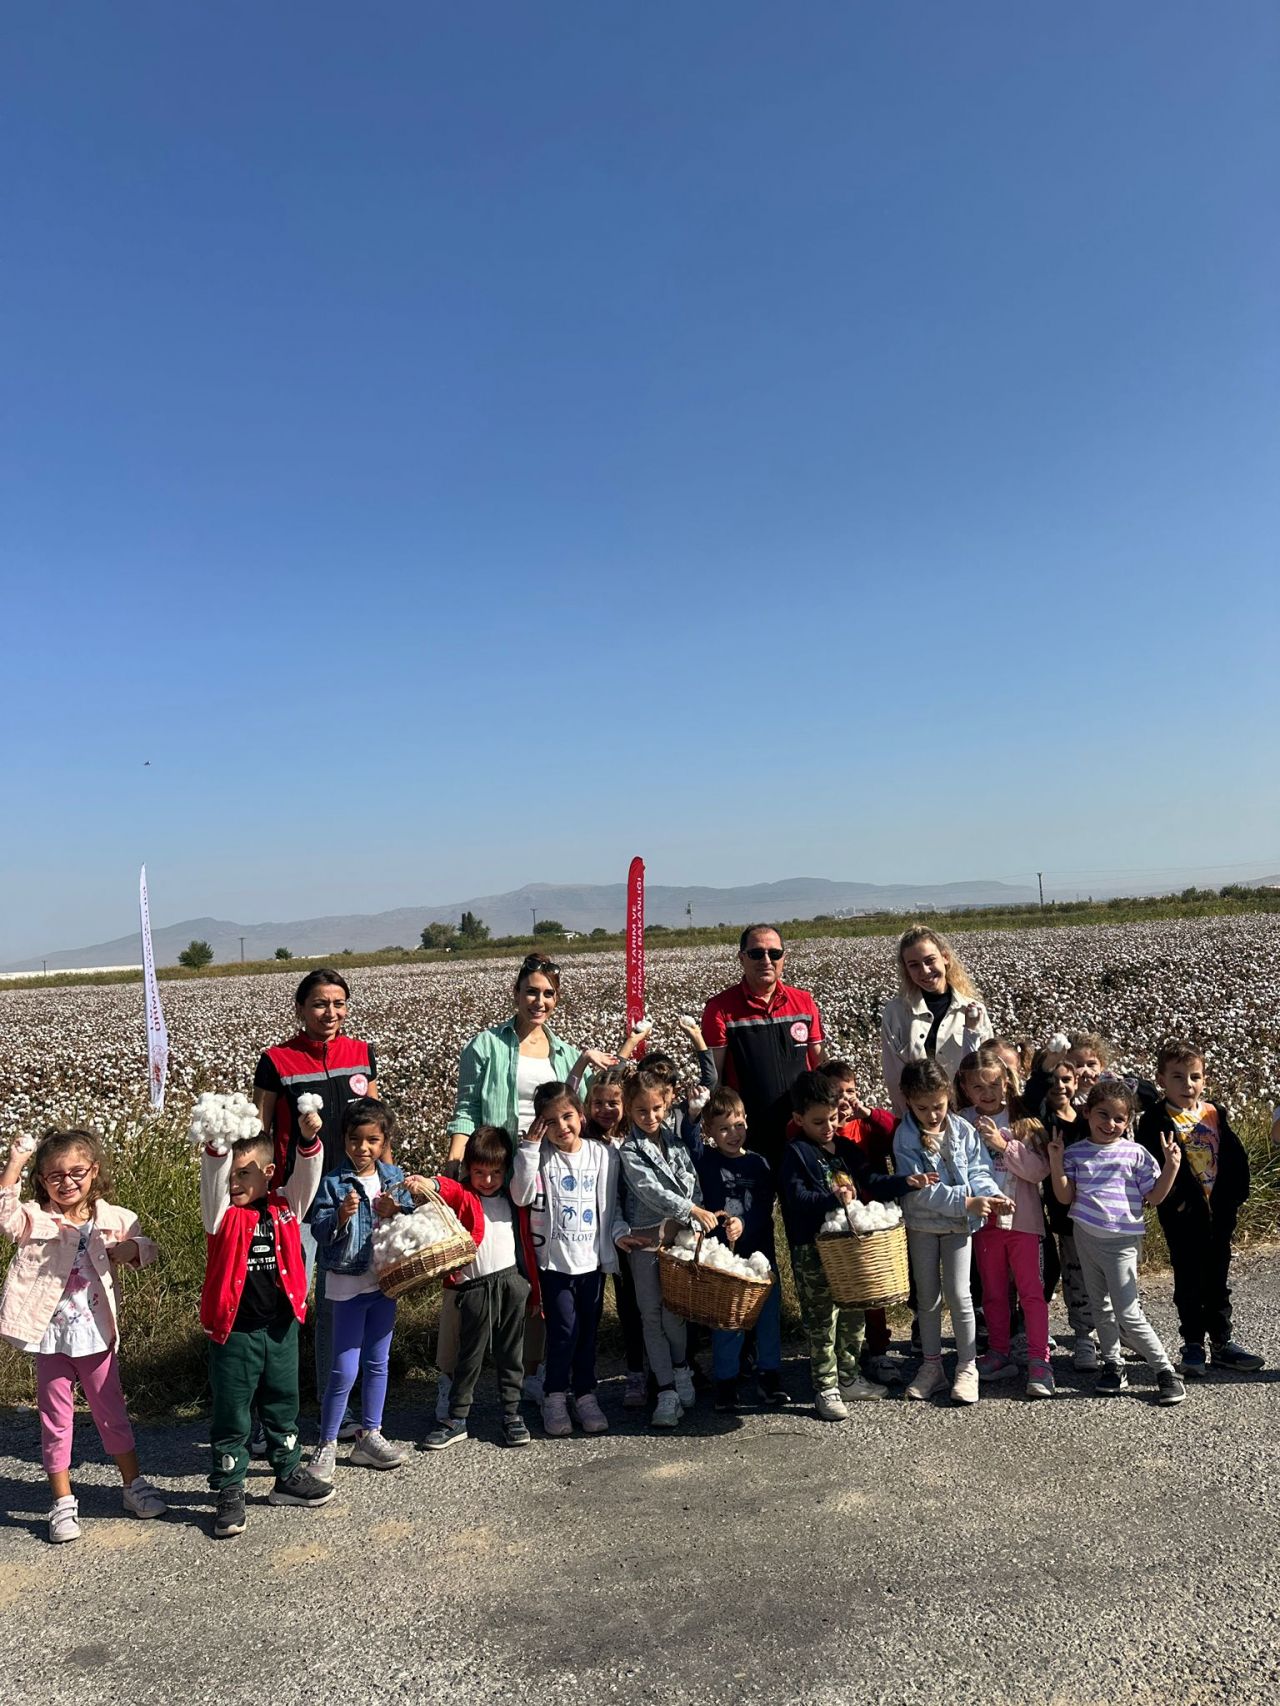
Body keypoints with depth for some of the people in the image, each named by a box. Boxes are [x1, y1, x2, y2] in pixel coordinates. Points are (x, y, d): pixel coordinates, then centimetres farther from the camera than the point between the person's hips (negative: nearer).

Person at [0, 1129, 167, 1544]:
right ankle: (63, 1504, 25)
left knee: (112, 1414, 15)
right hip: (51, 1341, -1)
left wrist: (131, 1249, -16)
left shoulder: (113, 1218, -2)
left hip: (98, 1337, 1)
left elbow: (146, 1248, 7)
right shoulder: (35, 1220, -7)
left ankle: (134, 1487, 30)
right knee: (56, 1422, 10)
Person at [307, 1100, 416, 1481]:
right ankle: (327, 1444, 13)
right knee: (345, 1370, -3)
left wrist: (395, 1213, -17)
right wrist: (341, 1217, -31)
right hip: (347, 1283, -4)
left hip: (385, 1280, 4)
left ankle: (369, 1436, 28)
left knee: (378, 1363, 14)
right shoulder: (333, 1183, -9)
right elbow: (320, 1232, -12)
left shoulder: (395, 1177, 2)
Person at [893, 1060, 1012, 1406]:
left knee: (958, 1294, -1)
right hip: (921, 1224, 0)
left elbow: (978, 1172, -4)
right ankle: (931, 1366, 25)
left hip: (958, 1224, 0)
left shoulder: (963, 1130, -7)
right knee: (927, 1296, 12)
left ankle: (967, 1367, 12)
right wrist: (966, 1202, -26)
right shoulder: (905, 1138, -15)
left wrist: (992, 1196, -25)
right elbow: (921, 1189, -20)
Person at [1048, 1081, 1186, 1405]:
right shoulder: (1075, 1153, 2)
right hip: (1086, 1238, 4)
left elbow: (1155, 1196, -2)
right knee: (1101, 1307, 14)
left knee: (1128, 1313, -7)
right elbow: (1066, 1197, 0)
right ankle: (1113, 1366, 27)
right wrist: (1056, 1163, -12)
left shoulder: (1136, 1153, -3)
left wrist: (1171, 1166, -14)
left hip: (1121, 1241, -4)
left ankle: (1166, 1371, 7)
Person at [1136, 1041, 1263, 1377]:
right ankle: (1193, 1345, 17)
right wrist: (1177, 1199, -20)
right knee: (1189, 1281, 6)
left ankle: (1222, 1342, 27)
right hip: (1184, 1214, -4)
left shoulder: (1216, 1113, 5)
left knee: (1218, 1279, 15)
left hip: (1220, 1211, 4)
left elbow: (1234, 1158, 6)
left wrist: (1234, 1195, -2)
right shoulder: (1155, 1121, -10)